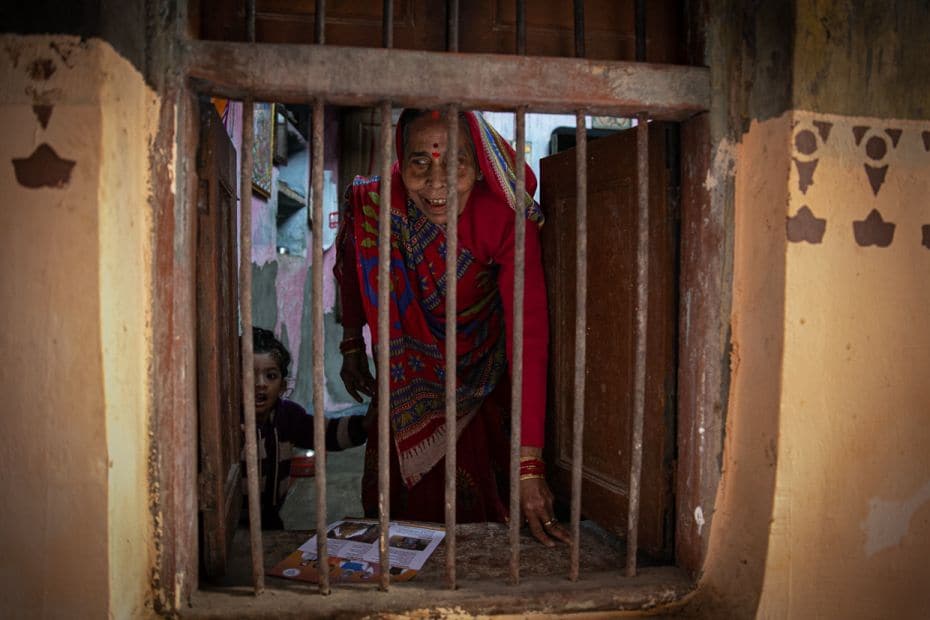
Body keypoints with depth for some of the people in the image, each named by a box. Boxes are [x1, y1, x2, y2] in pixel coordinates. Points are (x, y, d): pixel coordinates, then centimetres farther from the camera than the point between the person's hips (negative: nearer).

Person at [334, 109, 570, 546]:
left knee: (475, 502, 7)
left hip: (483, 375, -2)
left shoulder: (507, 219, -34)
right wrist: (351, 345, 10)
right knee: (402, 495, 16)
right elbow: (351, 272, -2)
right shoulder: (370, 203, -26)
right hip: (408, 376, 2)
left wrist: (529, 465, -43)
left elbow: (529, 338, -39)